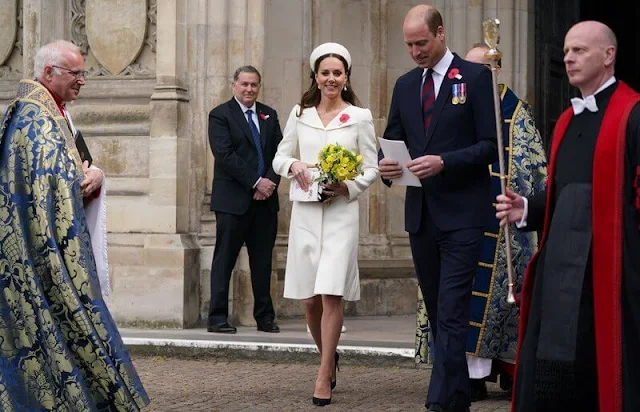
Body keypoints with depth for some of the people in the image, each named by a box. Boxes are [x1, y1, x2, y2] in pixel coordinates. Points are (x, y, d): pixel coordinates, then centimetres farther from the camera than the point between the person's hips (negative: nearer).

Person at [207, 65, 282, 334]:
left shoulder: (269, 115, 15)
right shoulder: (220, 115, -2)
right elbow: (226, 155, -12)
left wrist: (271, 182, -7)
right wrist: (256, 182, -16)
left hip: (265, 200, 5)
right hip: (233, 200, -5)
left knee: (263, 261, 9)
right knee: (224, 259, -1)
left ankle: (265, 317, 15)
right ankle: (218, 318, 2)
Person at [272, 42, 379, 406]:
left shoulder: (360, 117, 2)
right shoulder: (300, 114, 8)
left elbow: (372, 168, 3)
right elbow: (280, 157, 12)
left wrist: (348, 187, -15)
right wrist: (294, 166, -10)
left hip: (341, 211, -3)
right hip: (306, 211, 3)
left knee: (331, 294, -12)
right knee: (310, 298, 6)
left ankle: (324, 377, -6)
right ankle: (329, 356, 31)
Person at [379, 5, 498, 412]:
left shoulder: (476, 77, -4)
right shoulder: (405, 85, 13)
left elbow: (491, 145, -8)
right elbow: (392, 141, 17)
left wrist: (444, 162, -20)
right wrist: (386, 163, -6)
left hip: (462, 214, -6)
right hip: (421, 212, 6)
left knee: (452, 312, -11)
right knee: (439, 312, 12)